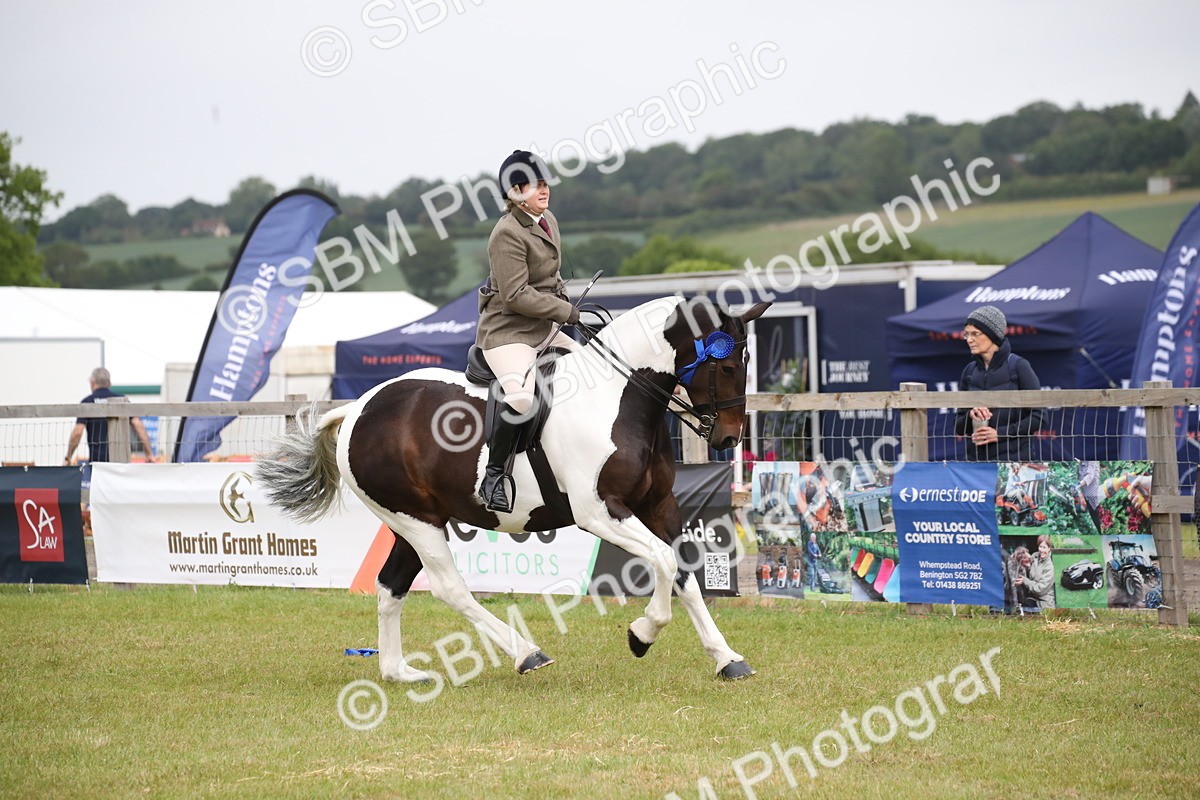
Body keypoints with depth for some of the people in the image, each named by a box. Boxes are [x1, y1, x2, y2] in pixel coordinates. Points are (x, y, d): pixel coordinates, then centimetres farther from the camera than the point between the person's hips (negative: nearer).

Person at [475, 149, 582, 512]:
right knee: (522, 398, -33)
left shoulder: (548, 221, 11)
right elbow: (516, 296, -23)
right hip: (506, 331, -10)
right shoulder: (507, 234, -18)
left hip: (544, 328, 10)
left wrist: (566, 304, 7)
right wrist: (565, 312, -18)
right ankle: (493, 475, -18)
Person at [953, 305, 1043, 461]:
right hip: (976, 459, 4)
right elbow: (958, 428, 12)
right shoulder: (970, 371, 10)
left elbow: (1037, 418, -6)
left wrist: (1000, 433, -14)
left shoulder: (1018, 366, -4)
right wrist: (970, 416, -9)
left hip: (1014, 459, -4)